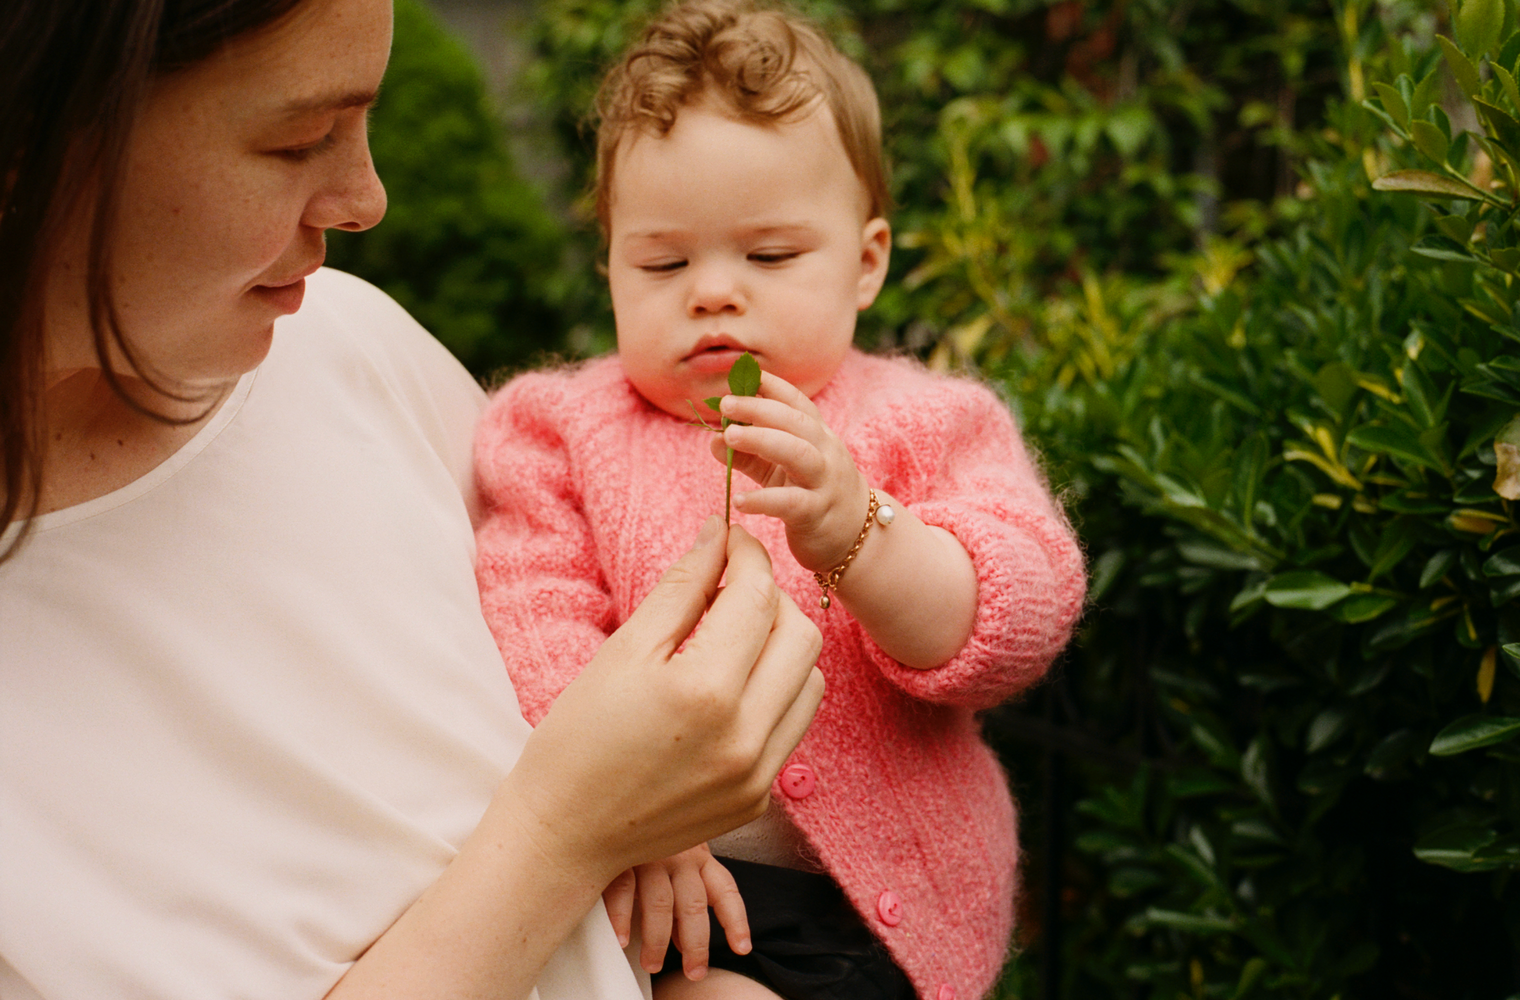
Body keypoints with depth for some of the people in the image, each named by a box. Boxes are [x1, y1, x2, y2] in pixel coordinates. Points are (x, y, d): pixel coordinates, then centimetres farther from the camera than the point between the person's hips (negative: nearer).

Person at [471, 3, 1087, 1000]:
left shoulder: (926, 424, 6)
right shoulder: (567, 430, 10)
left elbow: (1019, 626, -8)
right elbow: (535, 636, -3)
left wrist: (849, 530, -25)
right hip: (655, 900, 2)